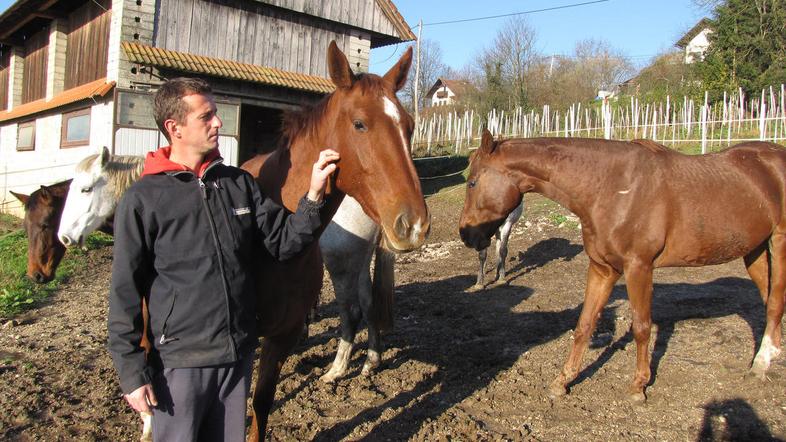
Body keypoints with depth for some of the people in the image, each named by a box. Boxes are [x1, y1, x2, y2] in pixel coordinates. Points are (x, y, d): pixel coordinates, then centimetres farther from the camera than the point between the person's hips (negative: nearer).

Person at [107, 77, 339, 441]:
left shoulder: (239, 183, 2)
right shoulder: (142, 199, -11)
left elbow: (283, 242, 1)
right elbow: (125, 292, -8)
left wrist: (314, 196, -14)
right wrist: (132, 373, -9)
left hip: (239, 354, 5)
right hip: (180, 362, -4)